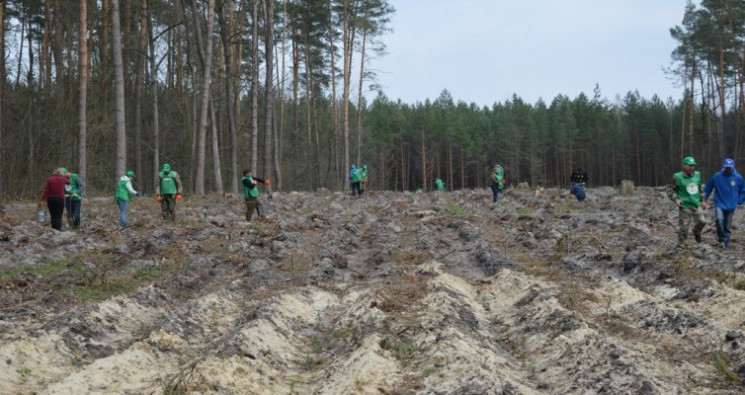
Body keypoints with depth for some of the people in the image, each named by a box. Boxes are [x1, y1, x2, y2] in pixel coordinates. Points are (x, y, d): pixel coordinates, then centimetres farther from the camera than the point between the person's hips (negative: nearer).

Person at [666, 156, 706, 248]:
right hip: (685, 206, -4)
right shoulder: (678, 177, -9)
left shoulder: (697, 175, 6)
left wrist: (703, 200, 16)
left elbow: (701, 188, 19)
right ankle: (681, 243, 15)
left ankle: (696, 232, 31)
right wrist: (676, 199, -16)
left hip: (696, 205, 4)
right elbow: (670, 189, -3)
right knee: (684, 226, -2)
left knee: (702, 222, -2)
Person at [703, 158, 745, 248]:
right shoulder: (716, 176, -6)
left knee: (727, 226, 5)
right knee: (719, 219, -24)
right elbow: (707, 188, 6)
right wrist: (704, 200, 9)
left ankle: (726, 242, 20)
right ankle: (722, 239, -8)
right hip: (719, 204, -1)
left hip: (731, 206, 1)